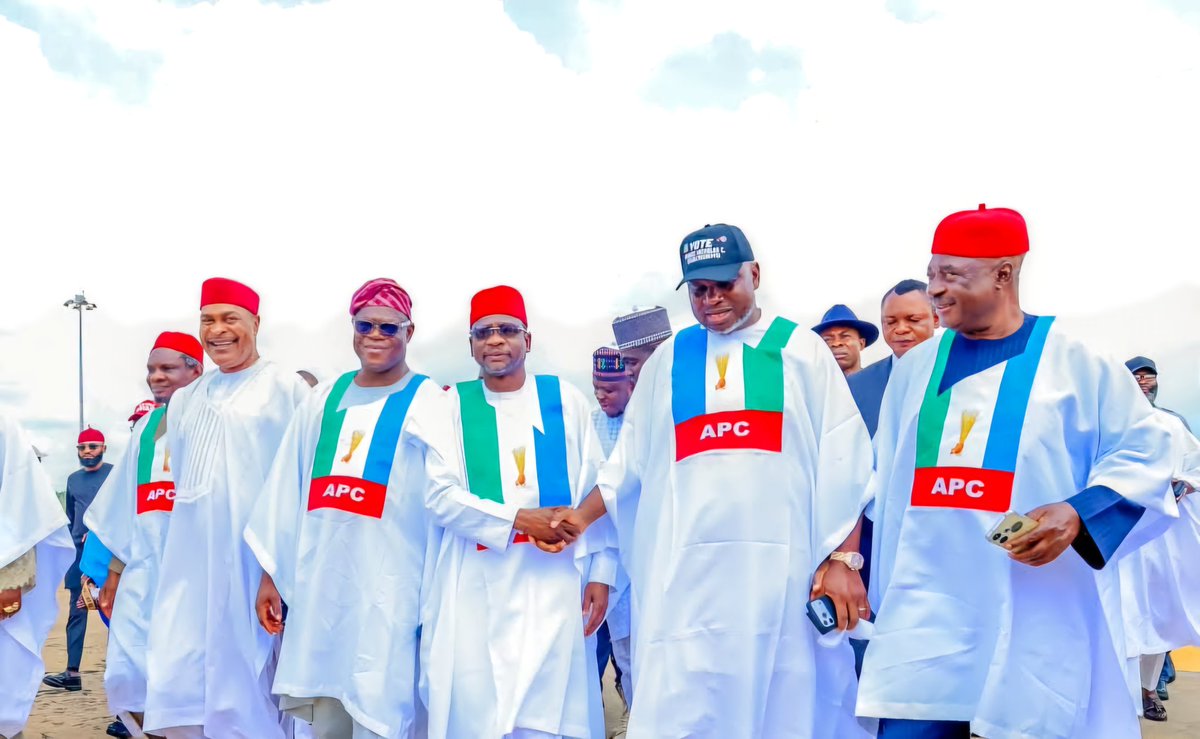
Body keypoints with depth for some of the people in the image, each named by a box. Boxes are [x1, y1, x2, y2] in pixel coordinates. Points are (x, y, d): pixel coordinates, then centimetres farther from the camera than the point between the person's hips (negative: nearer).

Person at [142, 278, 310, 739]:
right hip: (191, 560, 5)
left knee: (248, 677, -1)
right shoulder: (185, 400, 17)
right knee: (180, 681, 1)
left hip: (256, 559, -5)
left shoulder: (285, 388, -1)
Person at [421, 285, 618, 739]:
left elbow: (596, 491, 8)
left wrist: (601, 571, 0)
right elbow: (441, 496, -3)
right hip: (476, 586, 0)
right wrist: (518, 520, -11)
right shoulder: (453, 405, 7)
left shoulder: (565, 400, 10)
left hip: (555, 583, 0)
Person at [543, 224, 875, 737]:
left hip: (783, 570, -1)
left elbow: (842, 465, 2)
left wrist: (843, 559, -6)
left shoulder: (801, 350, 8)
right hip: (687, 574, 2)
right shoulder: (668, 359, 15)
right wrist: (582, 517, 5)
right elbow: (630, 460, 18)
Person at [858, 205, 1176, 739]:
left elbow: (1142, 455, -3)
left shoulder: (1077, 362, 0)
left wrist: (1079, 513, -20)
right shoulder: (915, 368, 14)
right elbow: (886, 486, 19)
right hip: (924, 613, 4)